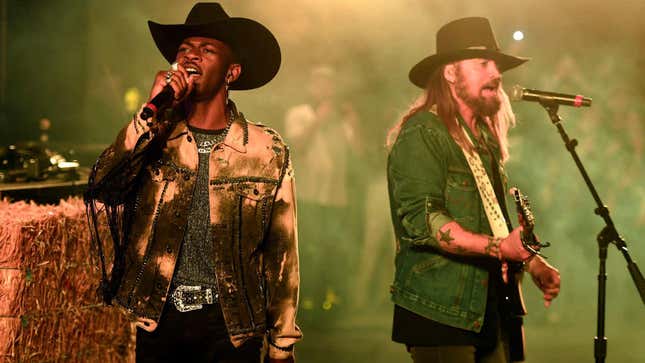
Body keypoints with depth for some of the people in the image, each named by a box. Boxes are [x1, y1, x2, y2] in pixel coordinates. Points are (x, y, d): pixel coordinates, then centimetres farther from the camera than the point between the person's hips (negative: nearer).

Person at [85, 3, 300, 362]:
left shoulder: (268, 151, -4)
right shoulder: (153, 136, 1)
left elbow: (282, 254, 0)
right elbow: (102, 188, -16)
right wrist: (153, 112, -22)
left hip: (231, 325, -1)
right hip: (158, 319, 2)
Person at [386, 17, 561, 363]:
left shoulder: (485, 137, 18)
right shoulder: (422, 134, -9)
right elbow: (422, 221, -20)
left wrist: (530, 261, 11)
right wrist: (499, 247, -27)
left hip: (491, 306, 8)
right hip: (440, 313, -8)